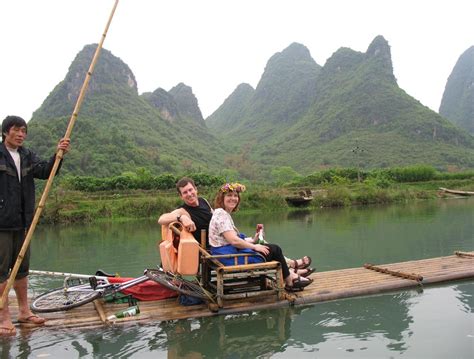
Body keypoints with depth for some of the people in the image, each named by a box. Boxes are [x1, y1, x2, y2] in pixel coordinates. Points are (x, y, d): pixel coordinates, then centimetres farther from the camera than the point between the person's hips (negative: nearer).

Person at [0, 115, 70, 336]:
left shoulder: (27, 156, 11)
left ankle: (24, 311, 25)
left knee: (21, 268, 14)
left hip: (21, 222, 6)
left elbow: (45, 172, -4)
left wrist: (58, 154, -18)